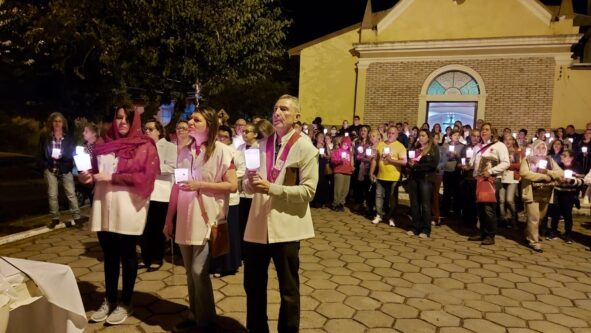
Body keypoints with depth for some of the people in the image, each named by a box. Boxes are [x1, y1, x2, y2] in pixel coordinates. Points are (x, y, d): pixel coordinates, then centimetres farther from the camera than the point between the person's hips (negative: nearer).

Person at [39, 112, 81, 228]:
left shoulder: (69, 138, 3)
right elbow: (41, 153, 5)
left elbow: (72, 153, 3)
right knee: (52, 195, 5)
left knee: (71, 193, -2)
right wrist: (44, 165, -6)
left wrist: (62, 156, -14)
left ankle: (76, 217, 1)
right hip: (50, 168, 1)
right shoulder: (45, 137, 4)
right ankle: (55, 219, 16)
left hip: (65, 169, -1)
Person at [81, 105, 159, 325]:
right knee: (109, 255, 14)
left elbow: (145, 176, -14)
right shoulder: (104, 145, 12)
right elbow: (97, 171, 19)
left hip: (128, 209, -5)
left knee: (127, 255, 7)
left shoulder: (144, 146, -4)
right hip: (104, 207, 5)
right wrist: (89, 177, -4)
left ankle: (125, 304, 21)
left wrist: (111, 178, -14)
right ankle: (109, 300, 29)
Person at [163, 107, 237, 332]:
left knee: (199, 272, -4)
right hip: (185, 220, 5)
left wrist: (200, 185, -16)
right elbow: (176, 187, 11)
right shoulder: (184, 152, 8)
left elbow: (232, 185, -10)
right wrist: (168, 219, 11)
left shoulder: (220, 150, -7)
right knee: (190, 273, 13)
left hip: (206, 220, -5)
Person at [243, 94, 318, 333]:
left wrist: (272, 188, -22)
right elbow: (249, 185, 14)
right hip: (257, 225, 5)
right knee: (253, 284, 16)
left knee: (288, 289, 11)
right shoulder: (262, 145, 11)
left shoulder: (305, 148, -5)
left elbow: (308, 190, -13)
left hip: (285, 227, -5)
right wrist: (250, 182, -10)